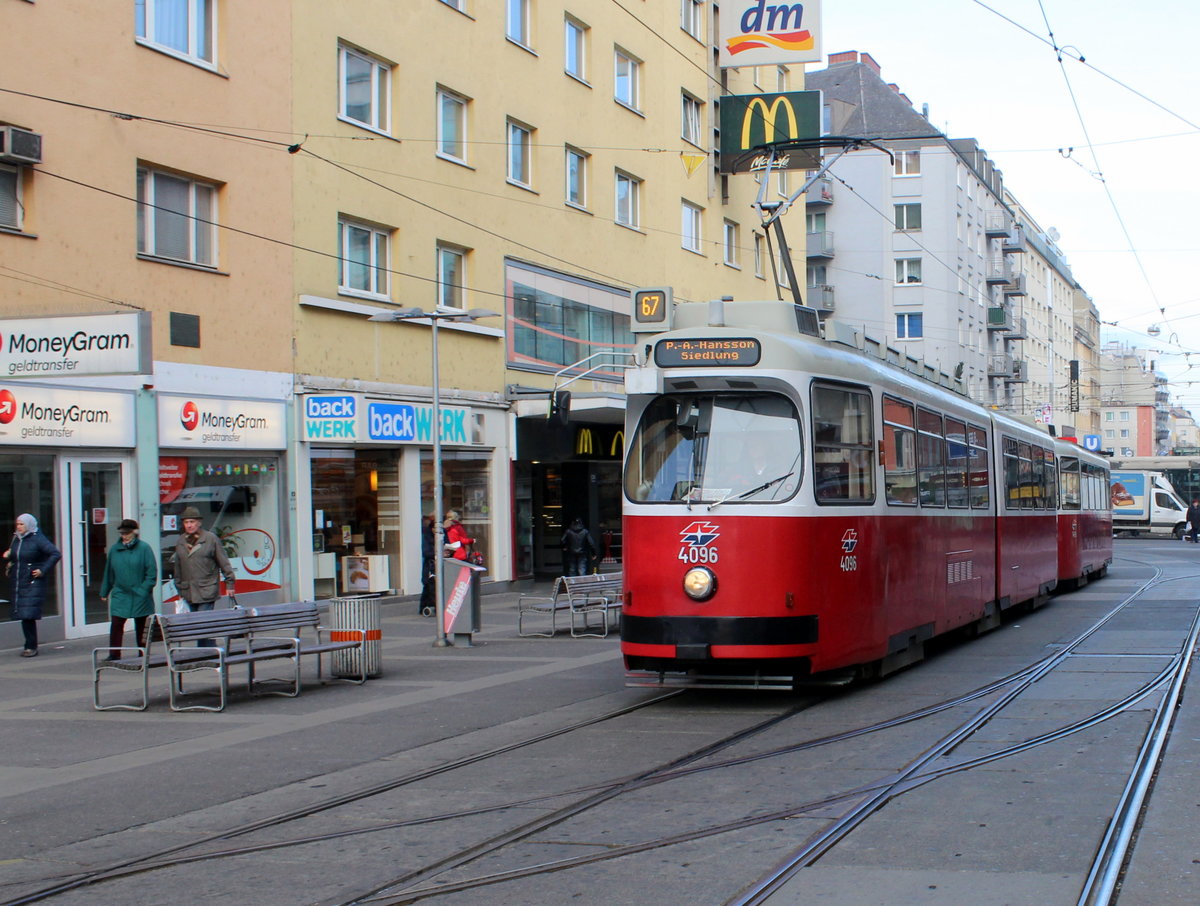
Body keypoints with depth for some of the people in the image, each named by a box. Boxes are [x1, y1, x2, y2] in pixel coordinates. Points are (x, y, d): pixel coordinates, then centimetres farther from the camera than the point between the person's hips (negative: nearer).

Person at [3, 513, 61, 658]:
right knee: (24, 616, 7)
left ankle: (31, 647, -5)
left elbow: (56, 554, -15)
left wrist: (43, 571, -16)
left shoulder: (38, 539, -9)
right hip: (18, 583, 7)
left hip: (33, 584, -7)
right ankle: (31, 646, 14)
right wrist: (7, 556, 6)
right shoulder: (16, 539, 12)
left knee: (29, 615, -11)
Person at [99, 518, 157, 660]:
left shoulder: (144, 548, -6)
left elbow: (151, 573, -8)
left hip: (139, 596, -2)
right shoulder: (114, 549, 6)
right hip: (120, 595, 2)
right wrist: (104, 592, 15)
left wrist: (143, 590, -15)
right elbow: (109, 573, 13)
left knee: (141, 626, 8)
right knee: (116, 624, -9)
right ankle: (114, 655, -4)